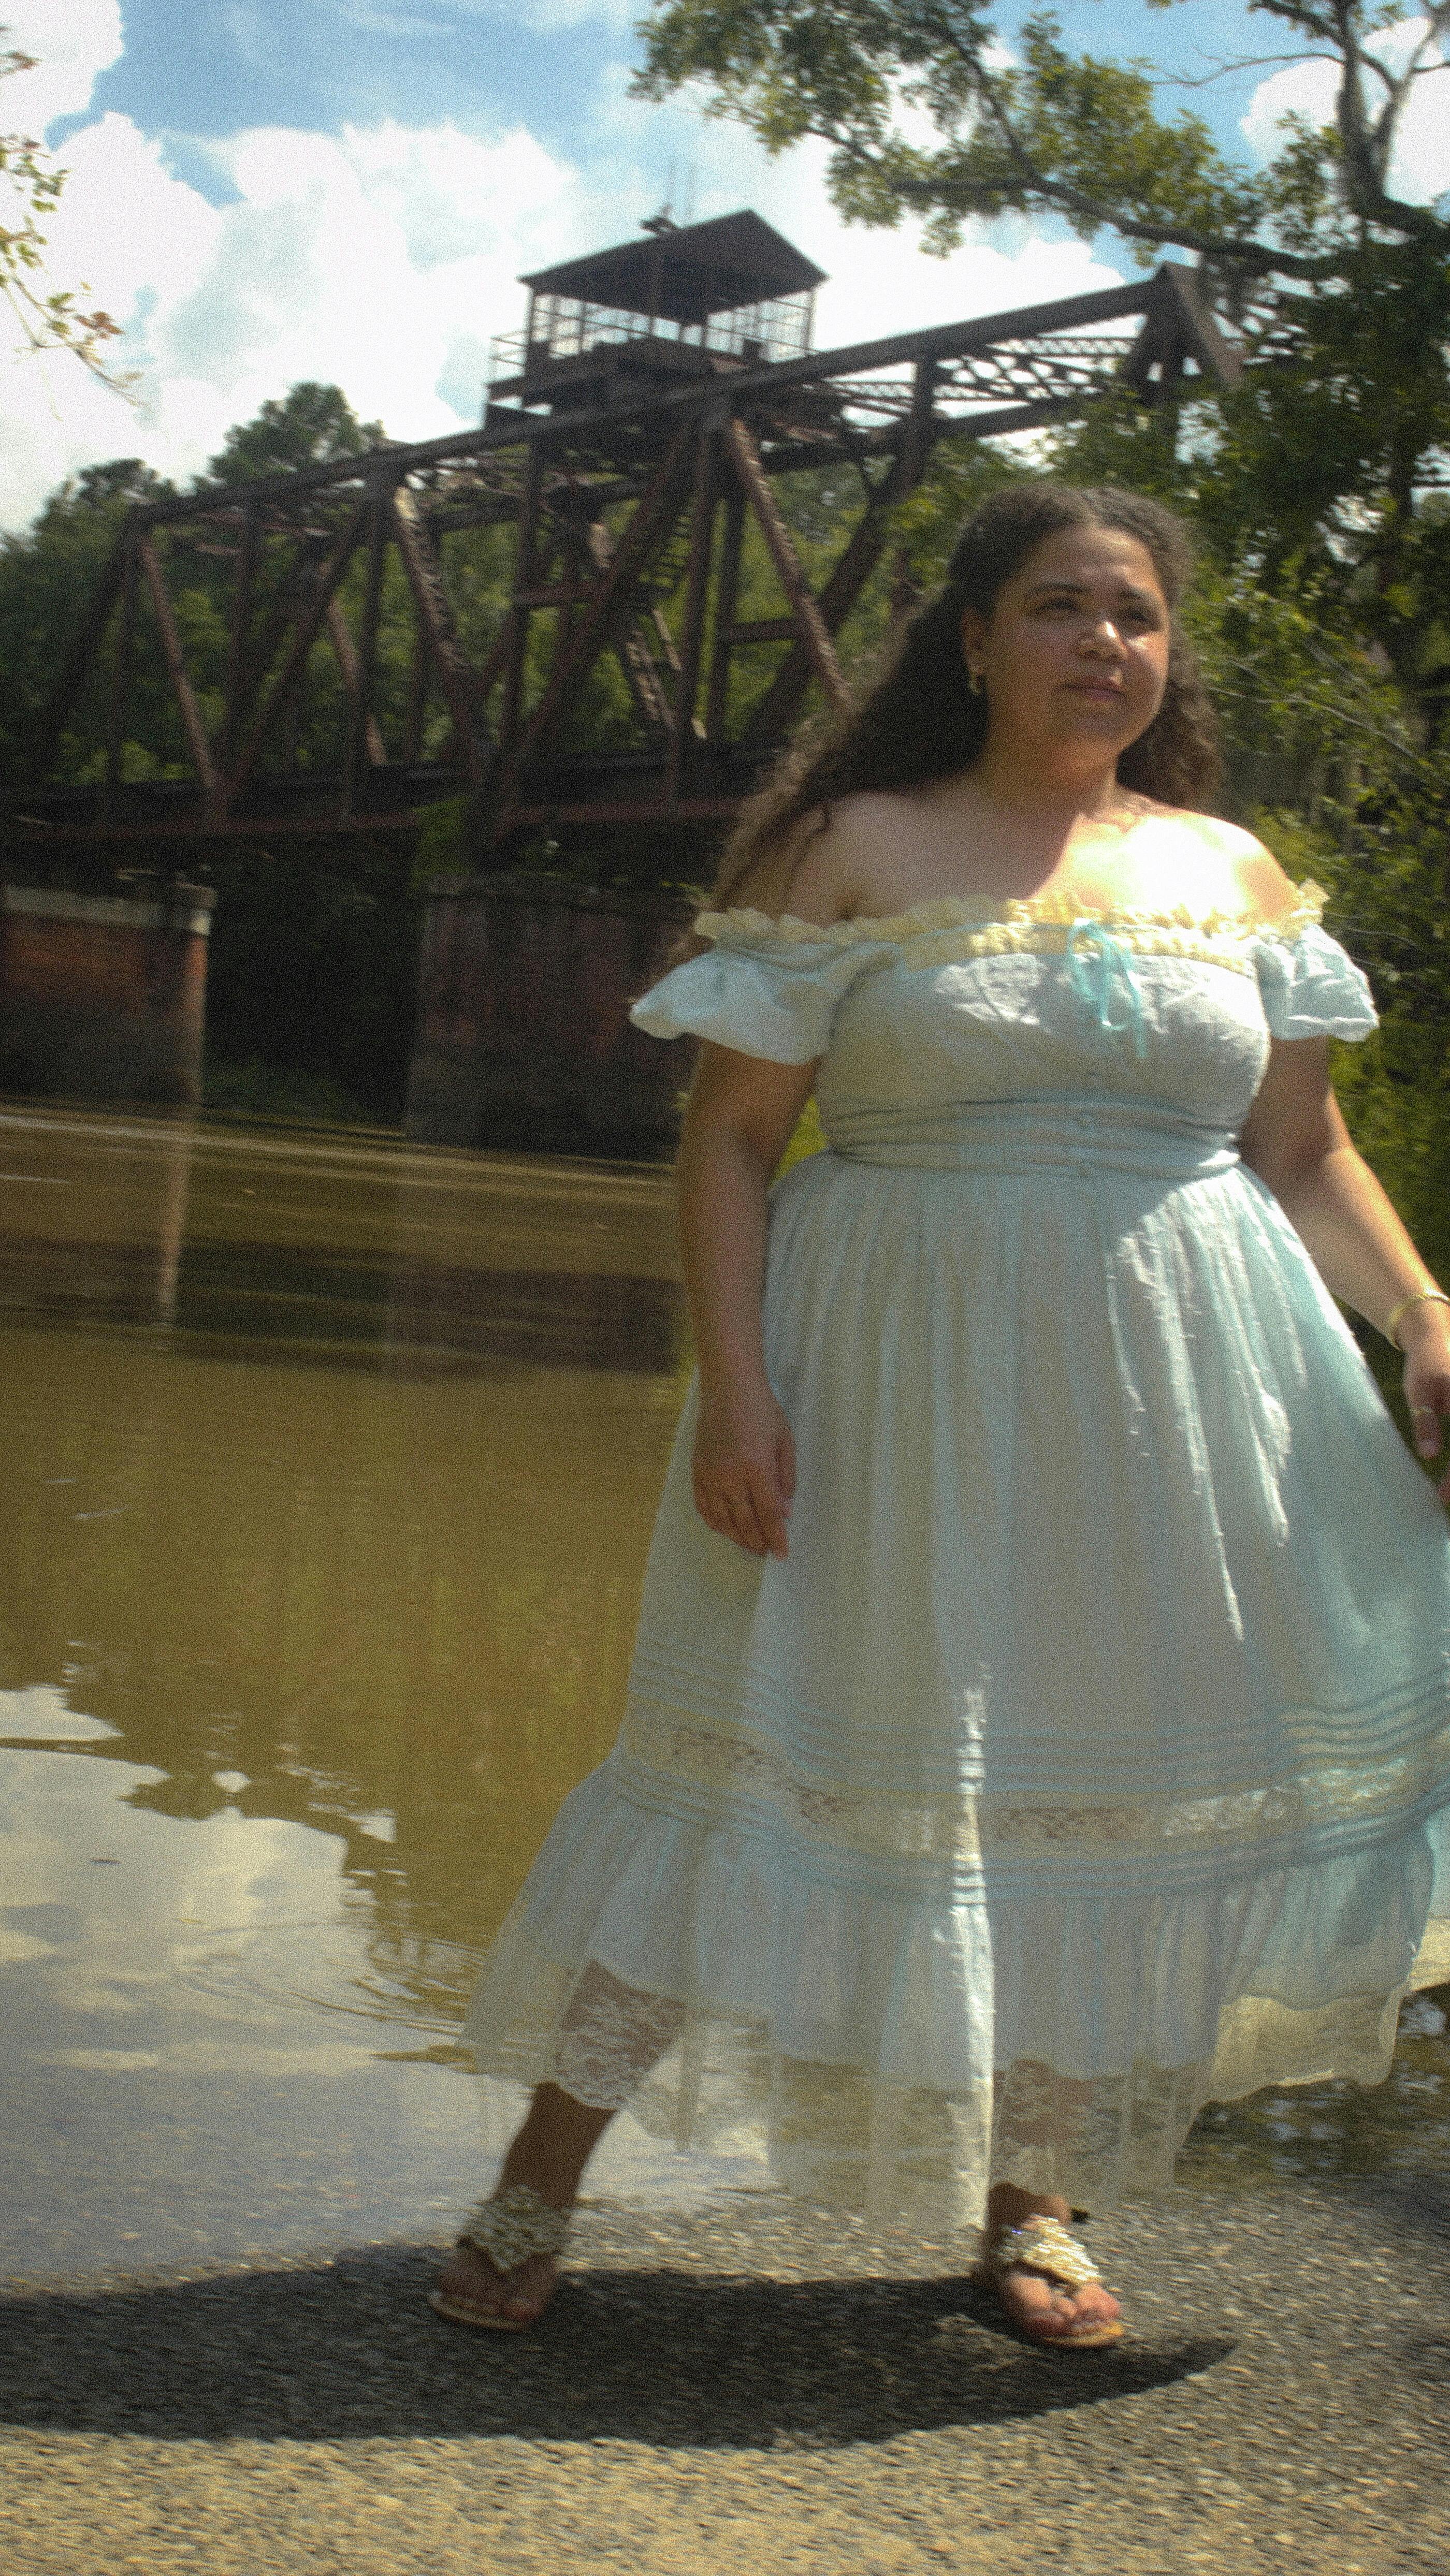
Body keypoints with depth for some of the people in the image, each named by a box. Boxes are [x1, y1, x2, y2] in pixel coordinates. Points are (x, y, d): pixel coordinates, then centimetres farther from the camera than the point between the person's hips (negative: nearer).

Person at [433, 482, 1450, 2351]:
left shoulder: (1233, 874, 9)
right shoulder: (856, 851, -2)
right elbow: (728, 1134, -4)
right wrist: (735, 1381, -15)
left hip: (1179, 1399, 4)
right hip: (902, 1387, -4)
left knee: (1117, 1772, 8)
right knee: (810, 1751, 0)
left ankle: (1033, 2196, 26)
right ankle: (540, 2179, 14)